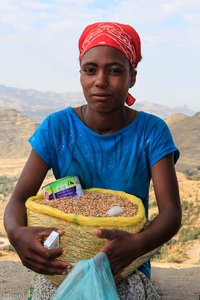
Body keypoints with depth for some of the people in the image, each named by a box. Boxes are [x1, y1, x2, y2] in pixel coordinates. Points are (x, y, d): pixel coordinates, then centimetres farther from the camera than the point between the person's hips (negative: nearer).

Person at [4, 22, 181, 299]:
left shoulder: (152, 132, -7)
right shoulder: (57, 128, -5)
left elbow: (172, 212, -13)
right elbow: (20, 197, -9)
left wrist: (138, 244, -35)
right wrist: (16, 233, -32)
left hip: (128, 266, 0)